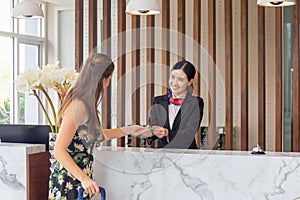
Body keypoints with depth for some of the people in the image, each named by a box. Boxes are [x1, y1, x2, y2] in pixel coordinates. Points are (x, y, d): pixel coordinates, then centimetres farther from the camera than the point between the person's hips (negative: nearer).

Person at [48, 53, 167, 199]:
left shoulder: (86, 105, 10)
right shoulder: (78, 106, -19)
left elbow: (96, 134, 25)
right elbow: (59, 150, -20)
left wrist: (127, 130, 24)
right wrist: (84, 178, -23)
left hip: (79, 181, 9)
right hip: (69, 182, -9)